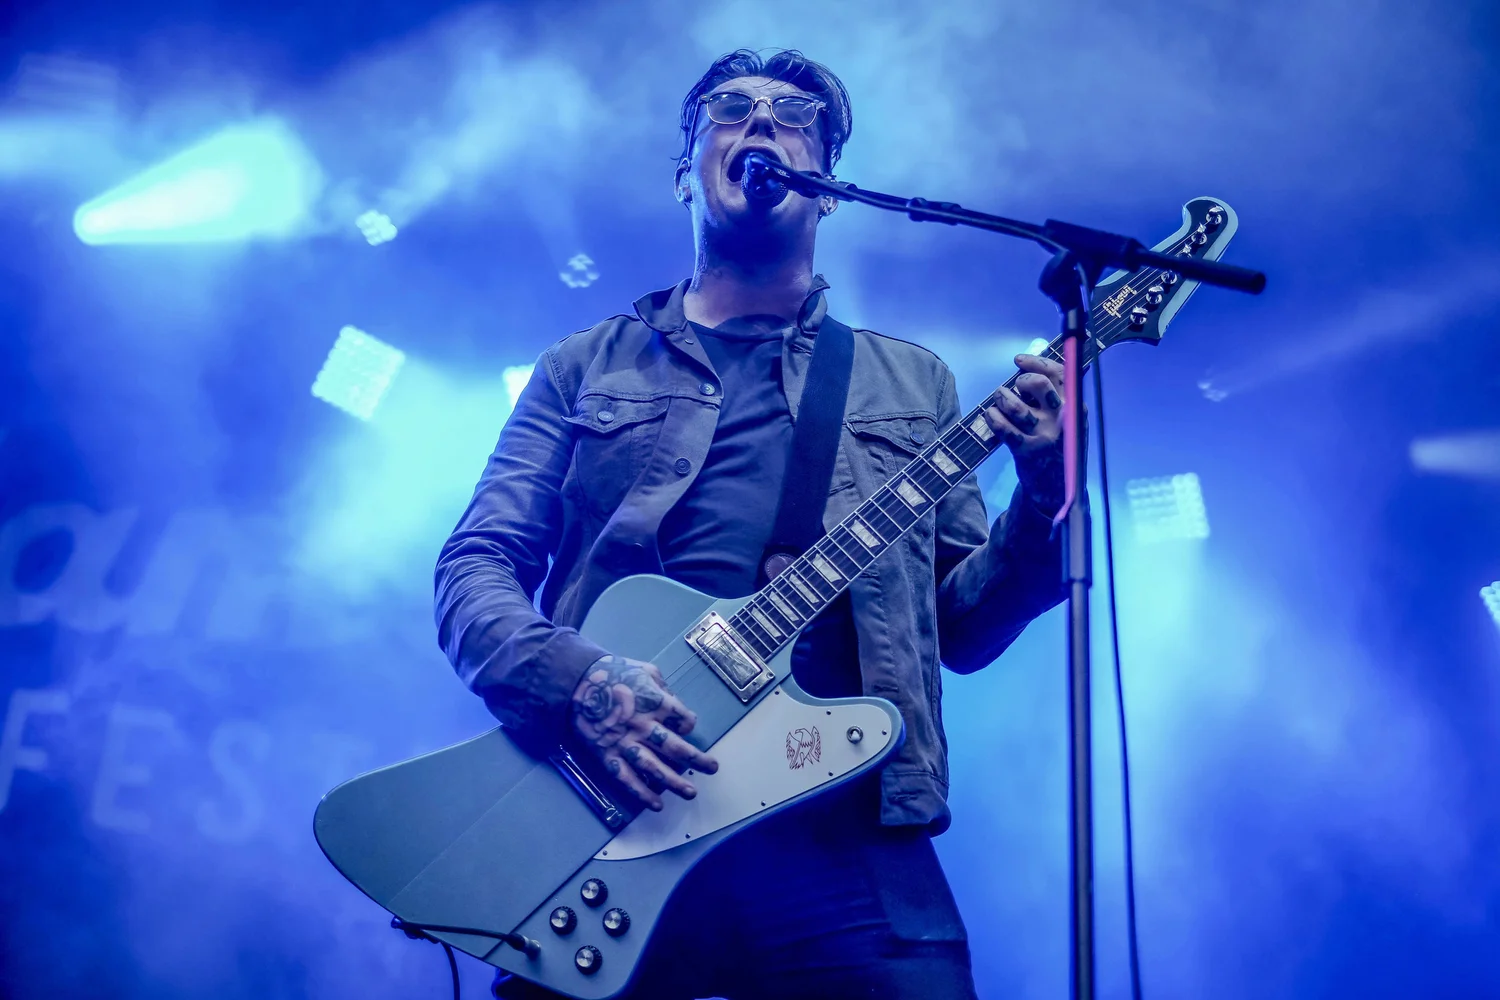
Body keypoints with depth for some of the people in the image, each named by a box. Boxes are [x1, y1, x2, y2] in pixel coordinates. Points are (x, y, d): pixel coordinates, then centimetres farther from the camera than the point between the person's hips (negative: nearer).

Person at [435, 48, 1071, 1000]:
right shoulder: (587, 367, 15)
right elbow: (474, 570, 7)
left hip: (843, 832, 1)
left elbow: (962, 626, 15)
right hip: (607, 827, 0)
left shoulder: (914, 382, 18)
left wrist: (1043, 491, -4)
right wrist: (579, 680, -13)